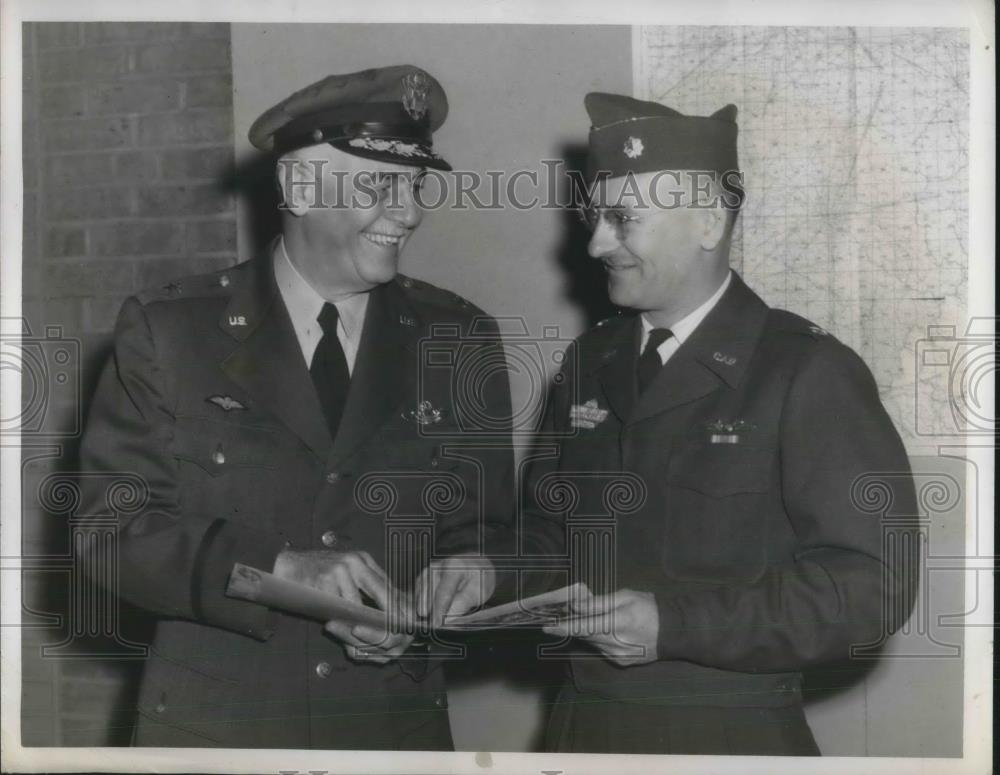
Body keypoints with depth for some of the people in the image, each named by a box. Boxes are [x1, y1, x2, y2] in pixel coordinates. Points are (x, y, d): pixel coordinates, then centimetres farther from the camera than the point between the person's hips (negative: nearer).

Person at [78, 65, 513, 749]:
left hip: (398, 723, 2)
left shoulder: (462, 341, 0)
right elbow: (114, 527, -10)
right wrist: (280, 568, -23)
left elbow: (483, 527, 5)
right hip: (213, 723, -2)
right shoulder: (167, 330, -6)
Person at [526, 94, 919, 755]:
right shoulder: (588, 364, 7)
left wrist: (673, 624, -22)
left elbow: (874, 582, -17)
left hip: (731, 739, -5)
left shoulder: (809, 374, -12)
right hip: (583, 724, 5)